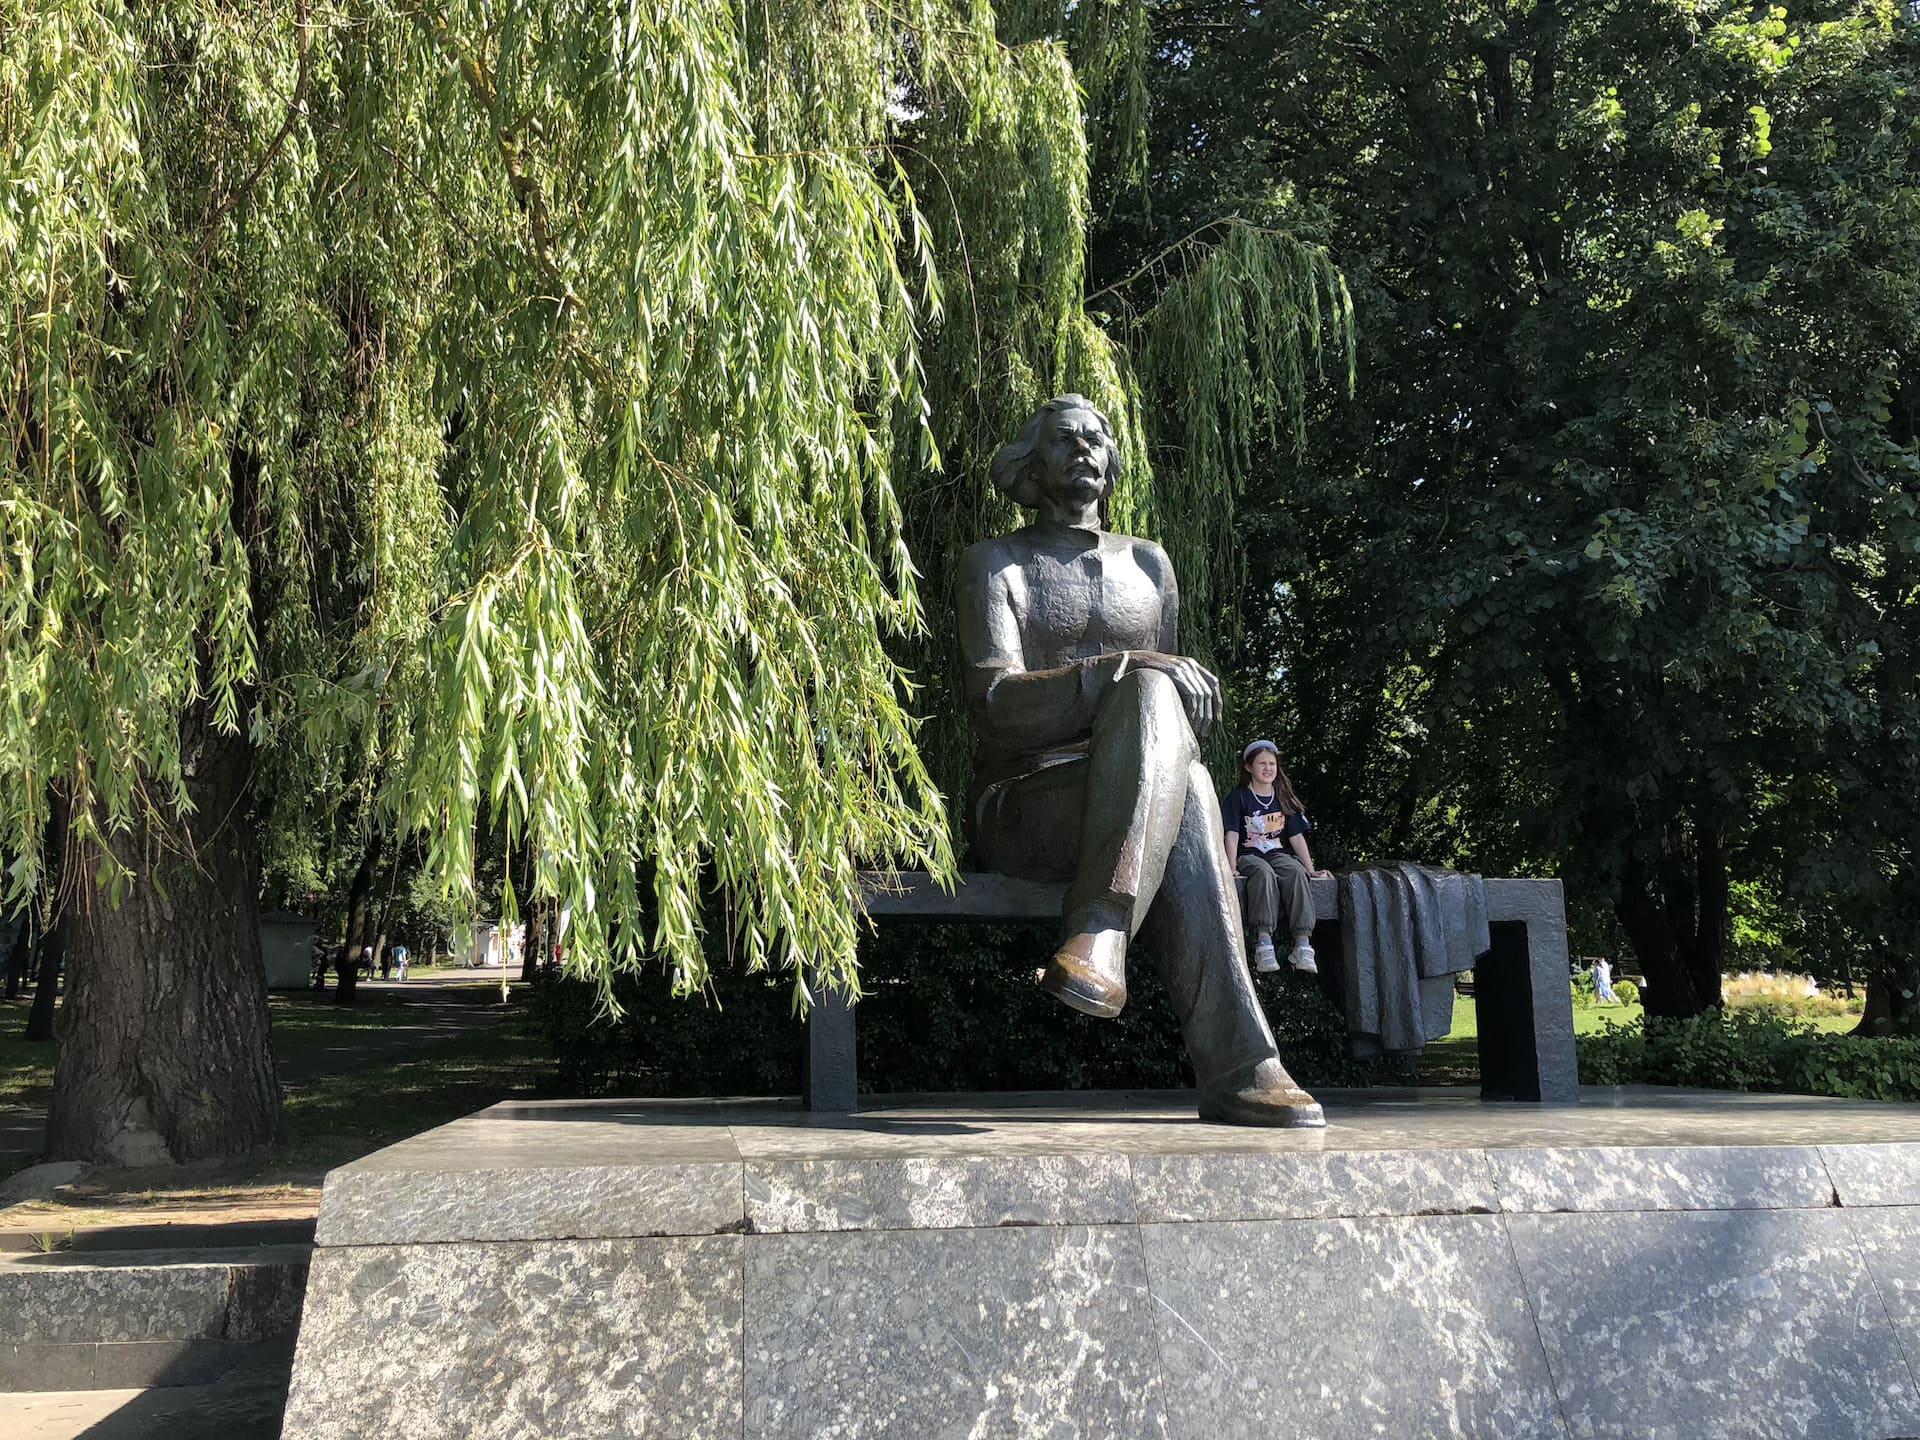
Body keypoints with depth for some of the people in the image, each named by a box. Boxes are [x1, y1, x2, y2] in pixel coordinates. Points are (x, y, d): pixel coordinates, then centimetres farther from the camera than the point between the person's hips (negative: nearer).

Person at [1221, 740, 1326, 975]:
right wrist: (1231, 869, -18)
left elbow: (1296, 837, 12)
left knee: (1297, 872, -31)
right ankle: (1263, 943, -46)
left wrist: (1311, 868, 3)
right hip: (1248, 855, -3)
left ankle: (1303, 945, -40)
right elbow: (1232, 835, -6)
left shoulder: (1284, 798, 14)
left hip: (1278, 853, 3)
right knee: (1263, 872, -39)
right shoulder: (1239, 797, 2)